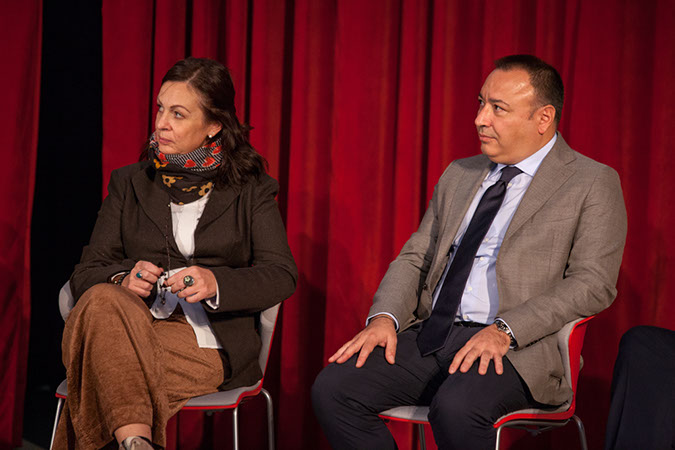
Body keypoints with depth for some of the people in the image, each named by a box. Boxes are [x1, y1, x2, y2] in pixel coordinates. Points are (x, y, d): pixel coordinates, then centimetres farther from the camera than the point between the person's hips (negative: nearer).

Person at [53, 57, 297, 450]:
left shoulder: (251, 190, 15)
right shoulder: (129, 183, 21)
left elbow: (282, 275, 2)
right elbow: (87, 273, 13)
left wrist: (216, 283, -18)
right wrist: (122, 280, -13)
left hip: (207, 344, -3)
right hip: (135, 322, 3)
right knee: (104, 300, -37)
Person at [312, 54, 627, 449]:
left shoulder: (592, 184, 1)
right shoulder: (458, 176, 21)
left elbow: (593, 283, -9)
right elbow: (415, 257, 19)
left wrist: (505, 331, -20)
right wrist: (385, 318, -2)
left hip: (517, 348, -6)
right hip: (431, 336, 6)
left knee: (456, 407, -36)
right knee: (333, 387, -16)